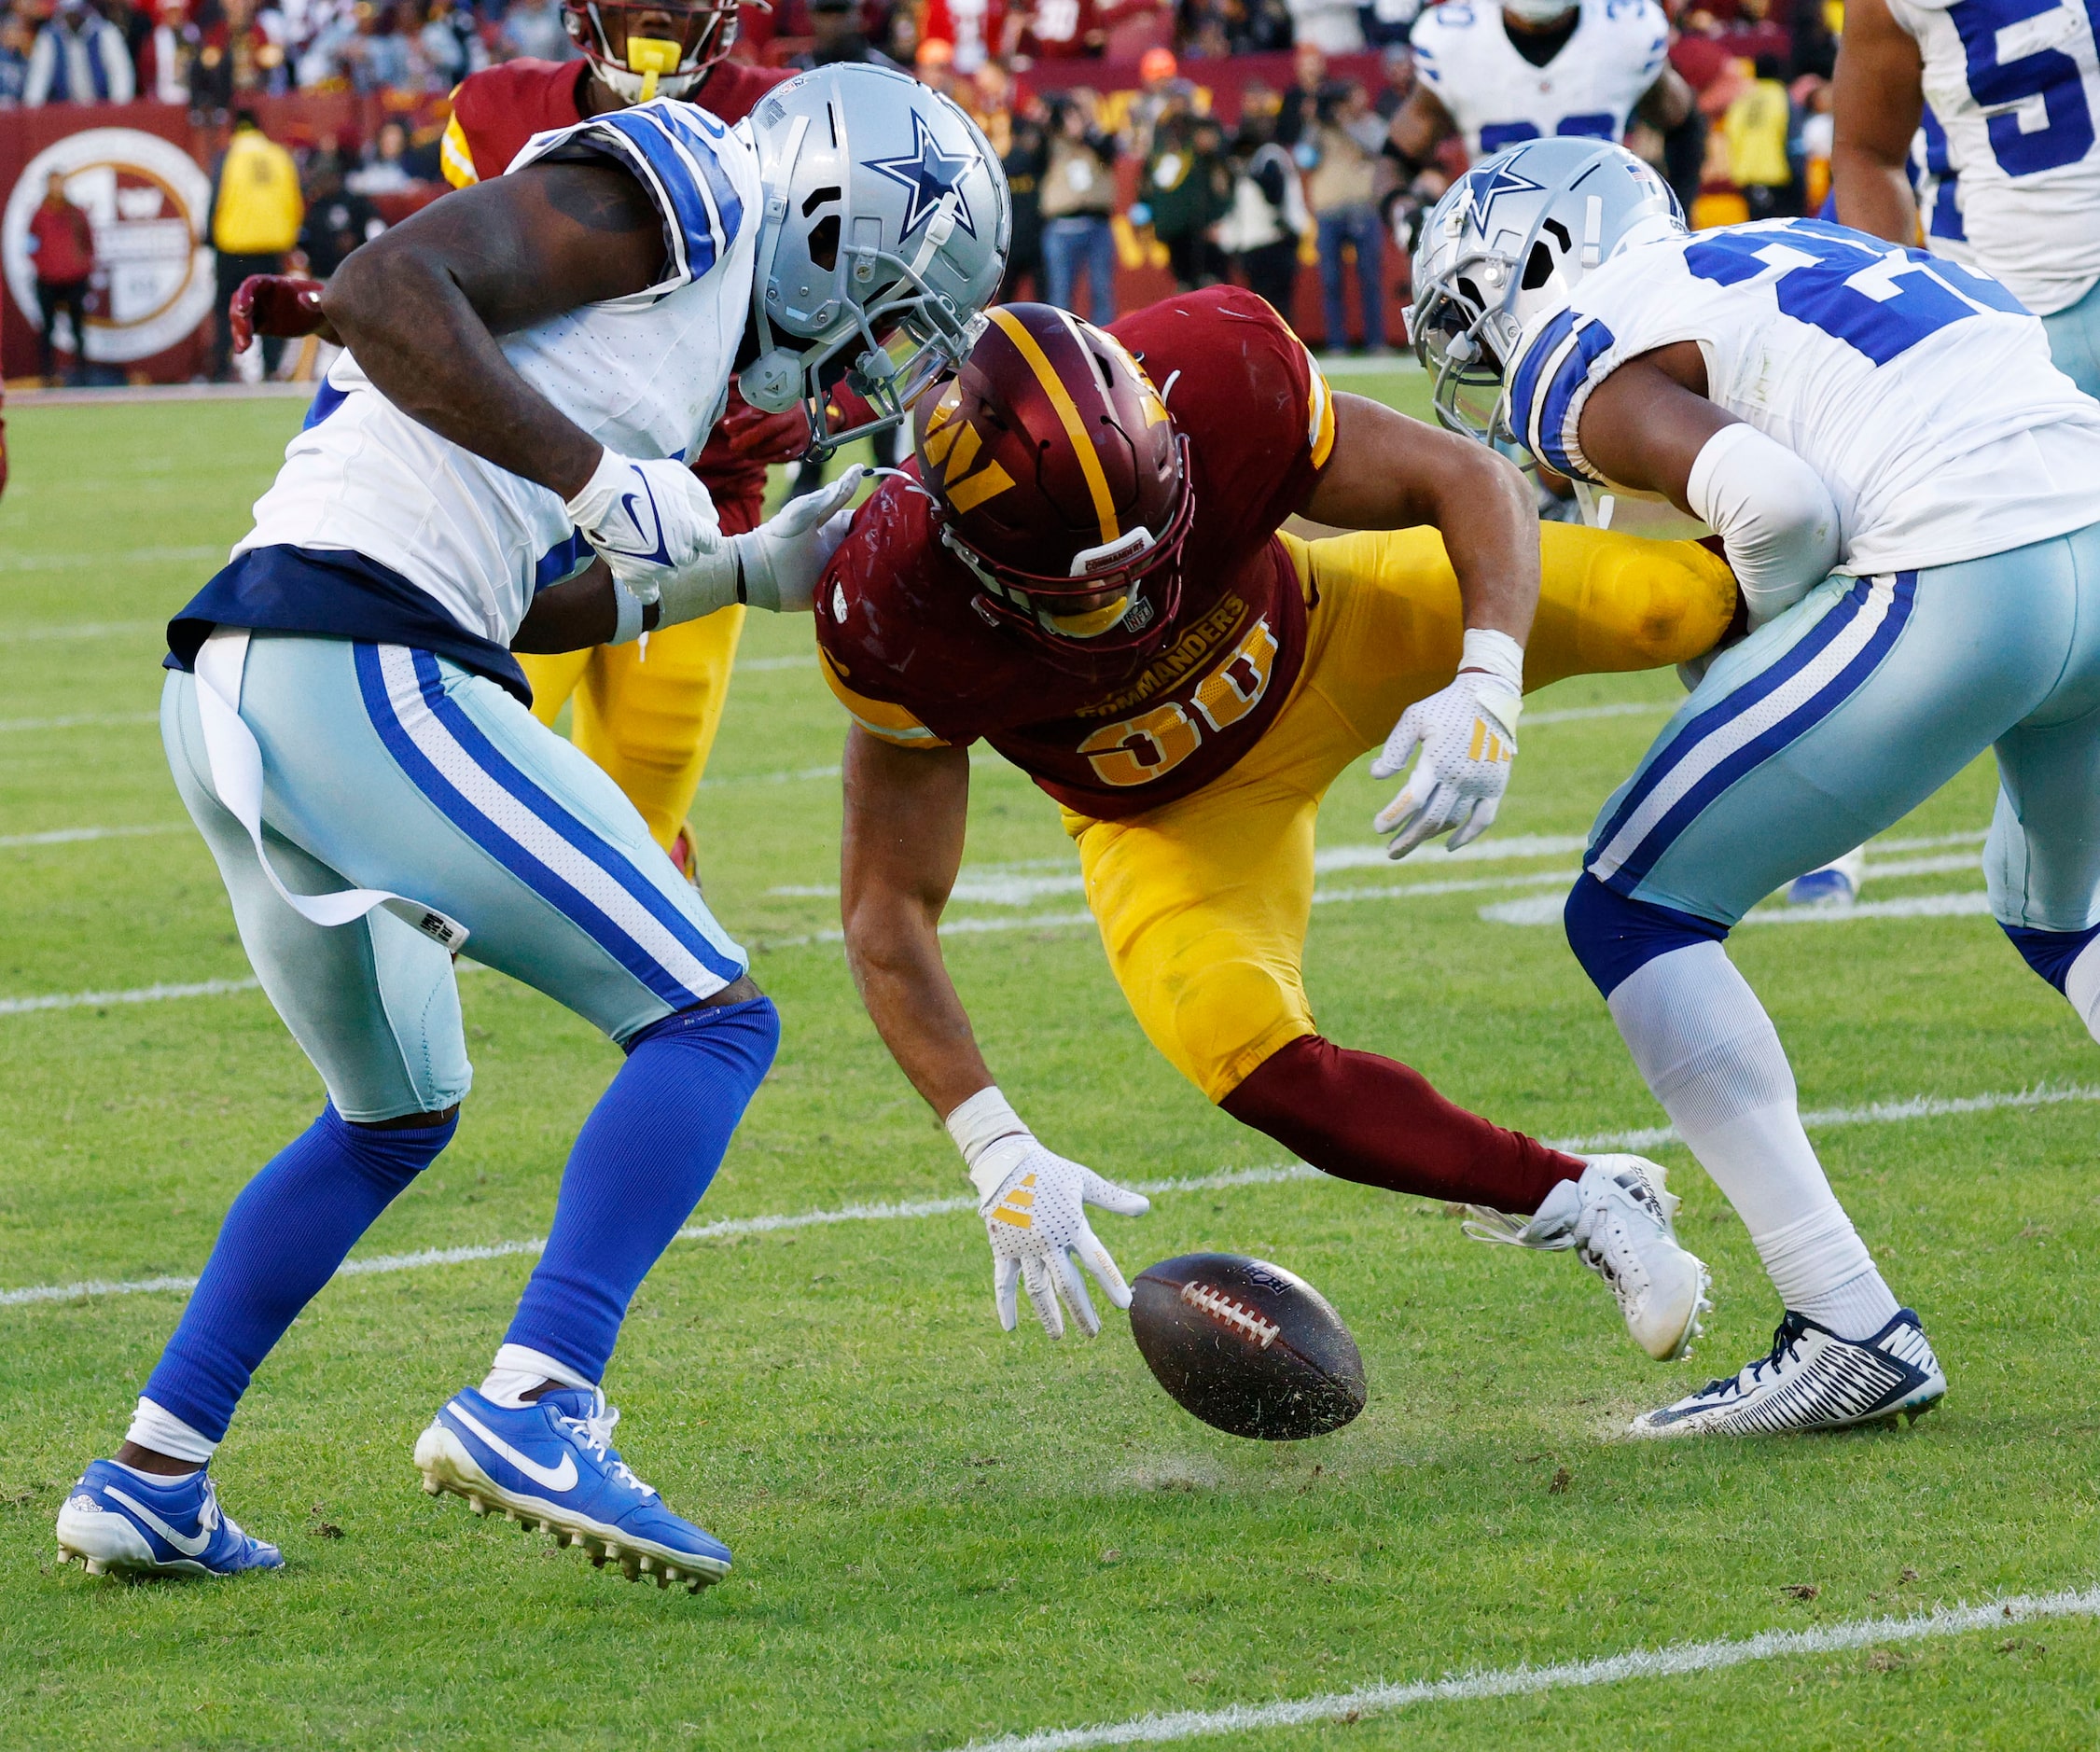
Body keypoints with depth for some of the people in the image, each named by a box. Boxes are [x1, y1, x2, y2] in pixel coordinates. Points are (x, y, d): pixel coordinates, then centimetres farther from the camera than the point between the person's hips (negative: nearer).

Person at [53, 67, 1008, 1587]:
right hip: (351, 673, -10)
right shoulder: (676, 191, -2)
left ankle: (151, 1479, 25)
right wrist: (599, 480, -17)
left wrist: (746, 575, 28)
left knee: (397, 1114, 27)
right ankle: (532, 1409, -17)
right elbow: (383, 290, -16)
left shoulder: (689, 315, 26)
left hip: (228, 701, 10)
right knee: (711, 1020, -6)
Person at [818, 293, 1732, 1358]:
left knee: (1671, 604, -17)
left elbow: (1470, 484, -23)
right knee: (1243, 1052, -25)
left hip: (1321, 640, 1)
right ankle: (1581, 1207, -8)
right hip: (1168, 811, 0)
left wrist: (1488, 683, -42)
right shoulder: (898, 619, -36)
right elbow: (888, 911, -26)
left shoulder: (1217, 387, -36)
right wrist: (997, 1155, -34)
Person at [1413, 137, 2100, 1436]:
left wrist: (1773, 633, 9)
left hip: (1958, 587, -8)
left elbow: (1773, 497, -12)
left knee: (1635, 918, 5)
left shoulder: (1578, 359, 6)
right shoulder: (1790, 254, 31)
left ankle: (1853, 1331, -1)